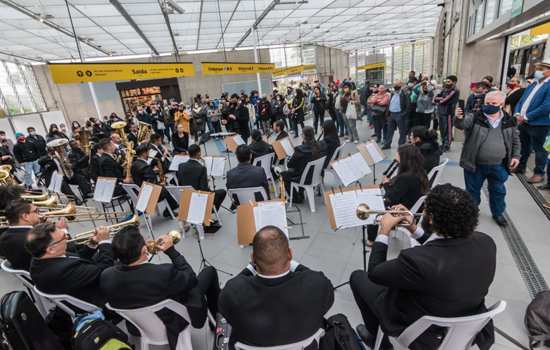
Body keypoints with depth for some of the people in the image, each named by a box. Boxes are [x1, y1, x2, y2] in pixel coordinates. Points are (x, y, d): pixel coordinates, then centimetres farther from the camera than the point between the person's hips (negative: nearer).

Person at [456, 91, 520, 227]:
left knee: (498, 191, 17)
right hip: (475, 164, -3)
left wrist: (515, 155, 6)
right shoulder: (475, 117, -8)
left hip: (498, 166, 3)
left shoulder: (509, 121, 2)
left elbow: (515, 140, 13)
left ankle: (498, 213, 37)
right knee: (473, 190, 12)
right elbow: (462, 125, -27)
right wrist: (459, 118, -49)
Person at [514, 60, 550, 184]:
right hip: (523, 122, 7)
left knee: (538, 148, 4)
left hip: (539, 124, -7)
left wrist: (526, 117, -19)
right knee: (523, 146, 18)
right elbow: (521, 100, 14)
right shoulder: (532, 84, 14)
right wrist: (517, 114, -4)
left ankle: (539, 173, 15)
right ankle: (520, 166, 33)